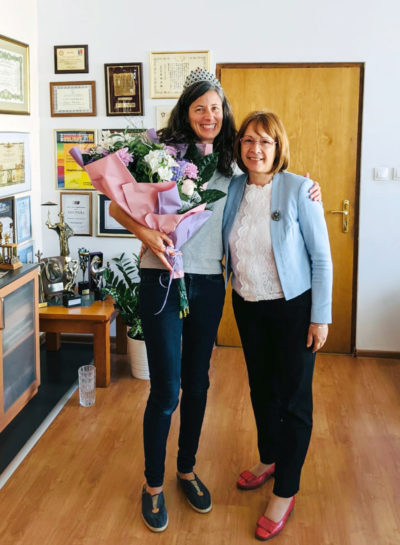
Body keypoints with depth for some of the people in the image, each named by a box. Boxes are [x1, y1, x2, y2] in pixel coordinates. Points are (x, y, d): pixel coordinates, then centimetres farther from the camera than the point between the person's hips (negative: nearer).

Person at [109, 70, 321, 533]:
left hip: (208, 283, 5)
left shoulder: (230, 166, 8)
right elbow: (117, 206, -2)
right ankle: (153, 485, 19)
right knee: (165, 388, -2)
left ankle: (187, 470, 35)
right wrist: (144, 231, -20)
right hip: (163, 279, -4)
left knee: (197, 383, 14)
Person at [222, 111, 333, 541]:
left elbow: (321, 257, -12)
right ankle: (269, 459, 43)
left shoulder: (299, 189, -15)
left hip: (293, 308, -5)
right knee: (260, 388, 19)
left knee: (293, 398, 4)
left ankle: (284, 493, 19)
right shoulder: (232, 190, -2)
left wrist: (321, 317, -12)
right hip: (247, 306, 5)